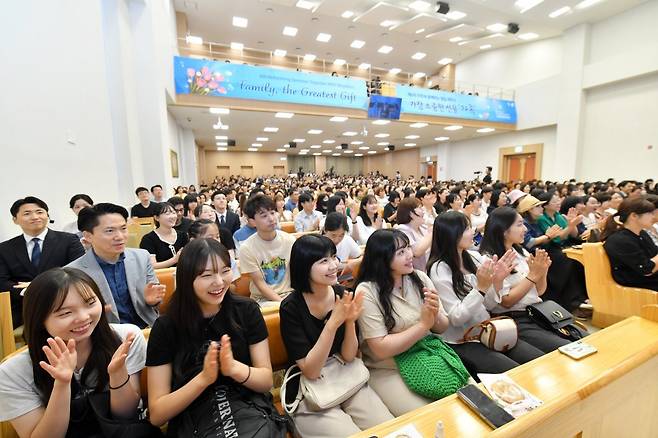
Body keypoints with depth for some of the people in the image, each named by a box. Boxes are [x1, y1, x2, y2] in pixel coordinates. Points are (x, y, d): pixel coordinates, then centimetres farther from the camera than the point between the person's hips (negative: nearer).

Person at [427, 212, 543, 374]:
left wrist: (496, 281, -13)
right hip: (461, 342, -6)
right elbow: (456, 318, -18)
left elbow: (489, 304, 5)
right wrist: (481, 288, -25)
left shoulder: (474, 257, 2)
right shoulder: (439, 269, -17)